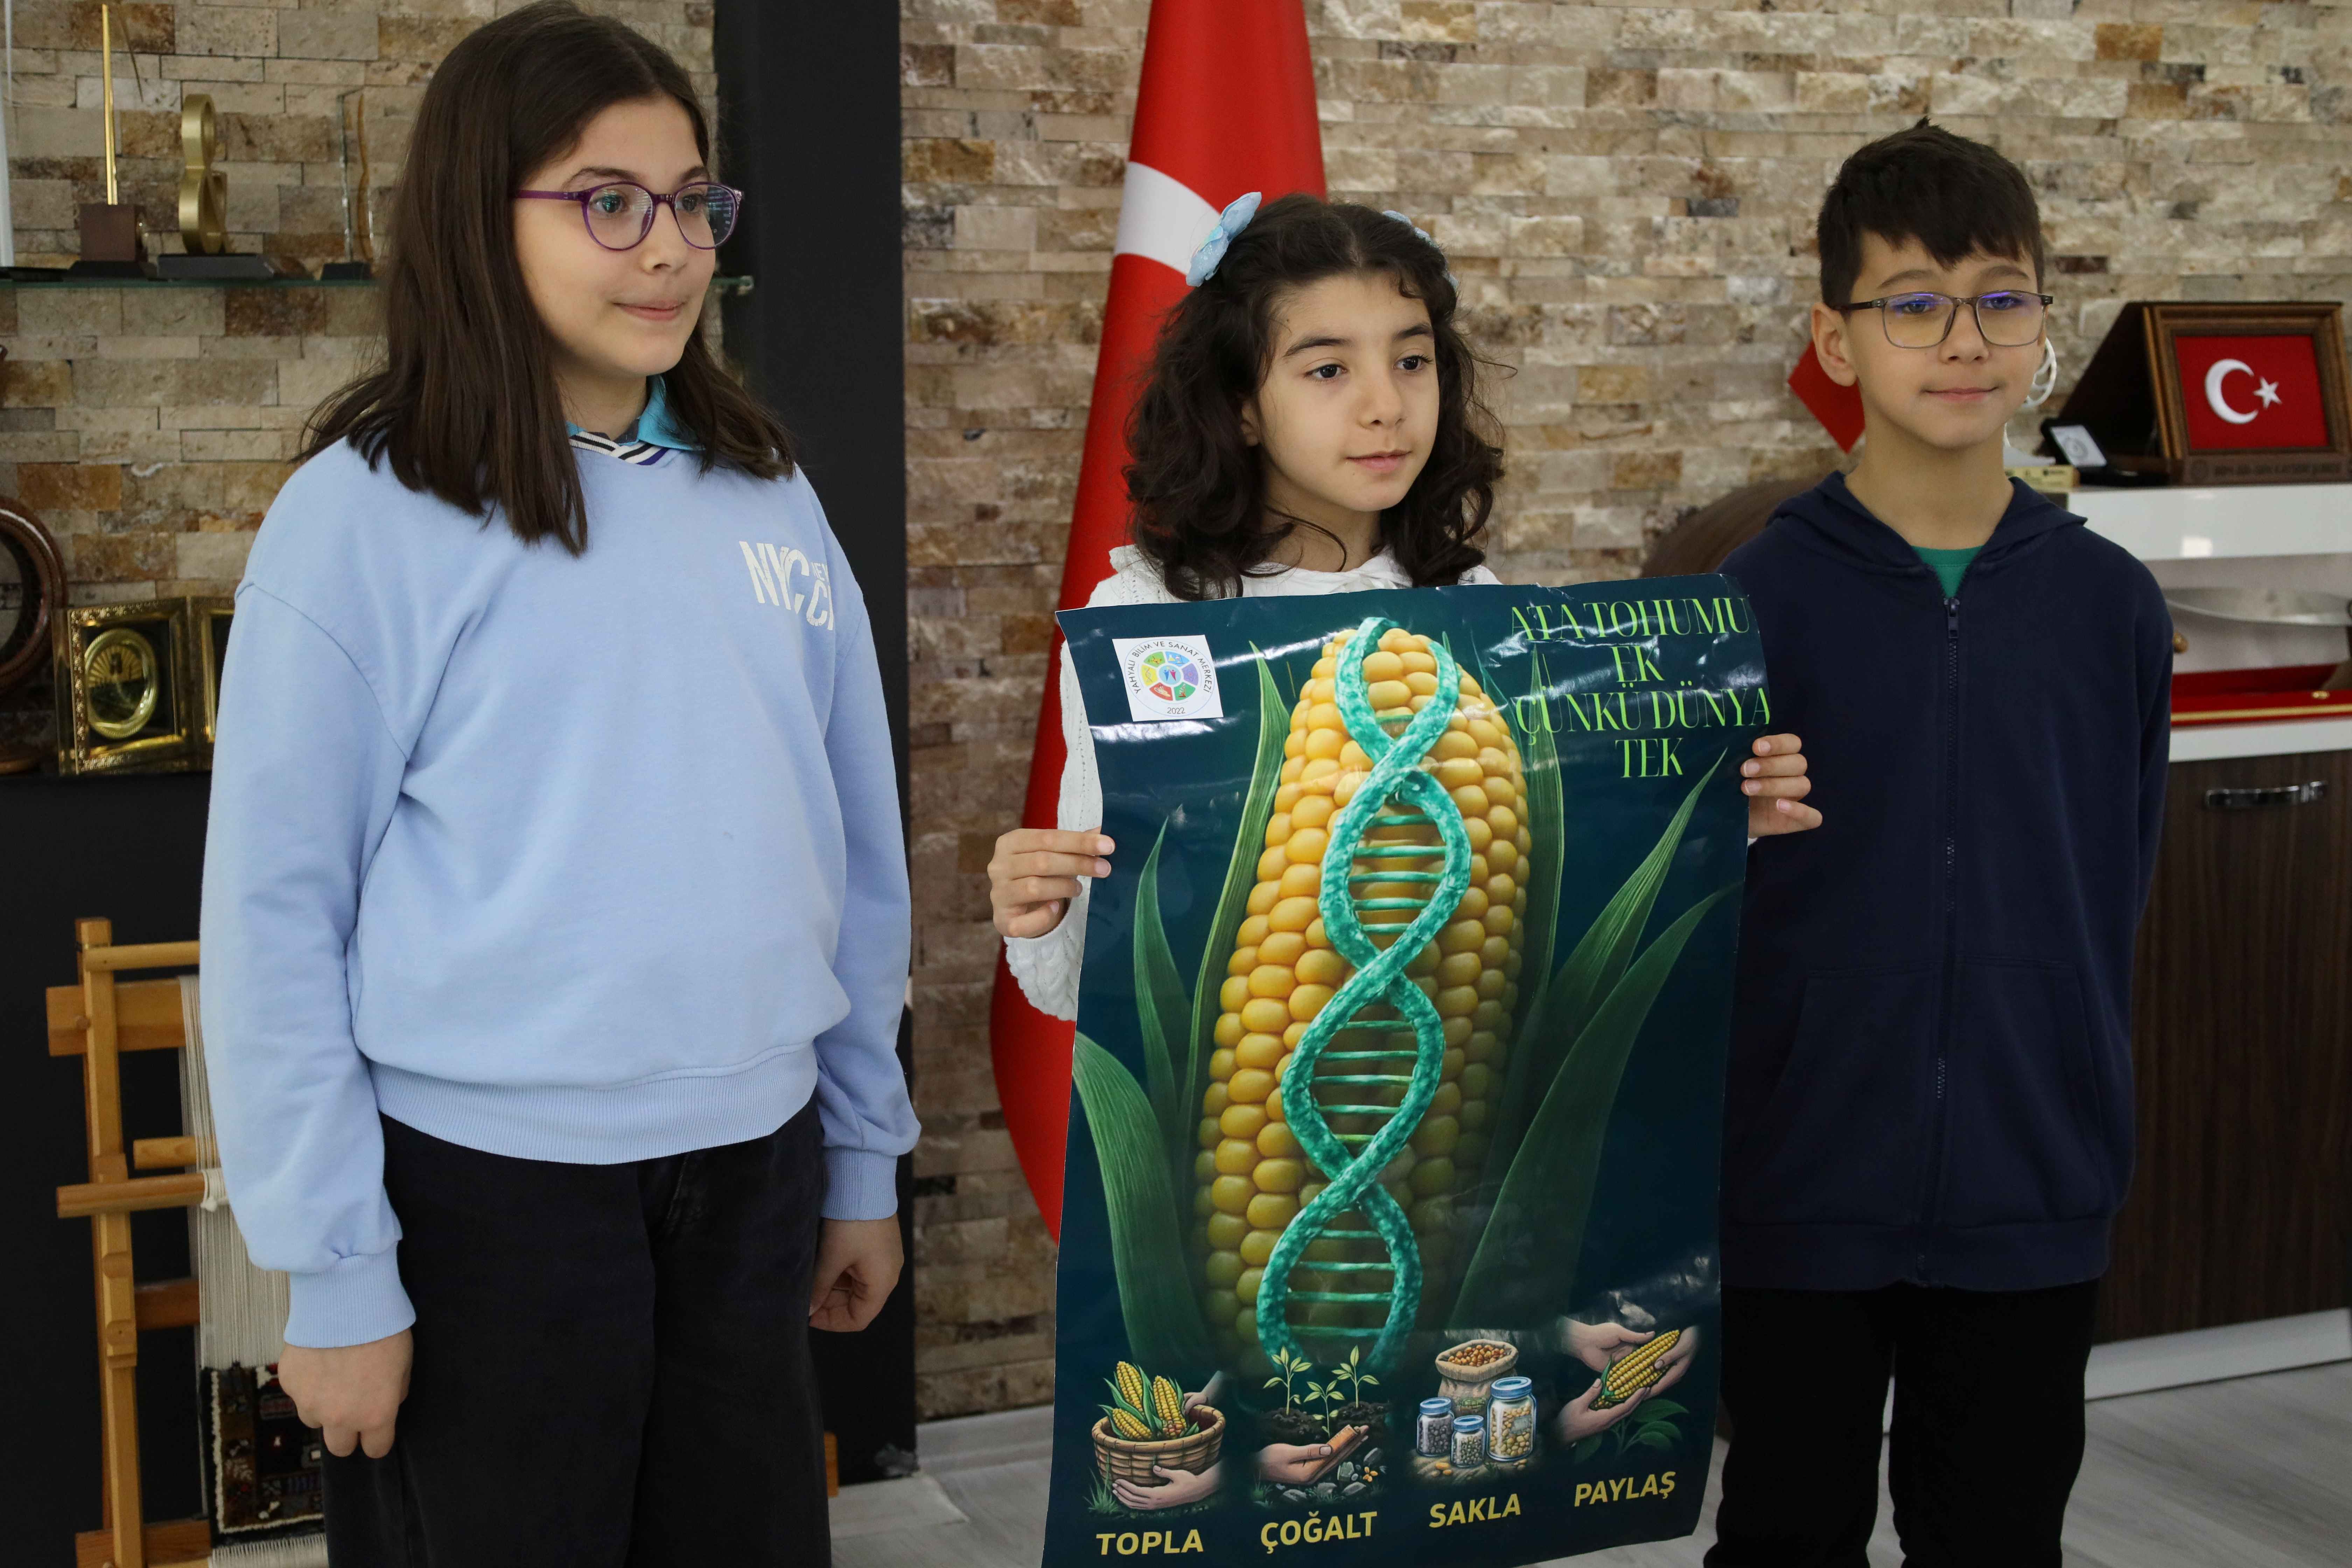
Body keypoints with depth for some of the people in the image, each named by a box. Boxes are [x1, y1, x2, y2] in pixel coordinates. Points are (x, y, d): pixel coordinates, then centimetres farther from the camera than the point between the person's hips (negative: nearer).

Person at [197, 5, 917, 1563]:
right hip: (486, 1187, -4)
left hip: (755, 1173, 4)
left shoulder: (766, 491, 5)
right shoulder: (369, 516, -8)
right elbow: (277, 919, -8)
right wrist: (334, 1274, -8)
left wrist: (866, 1157, 12)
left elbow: (856, 854, 10)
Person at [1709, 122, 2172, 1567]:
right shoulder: (1759, 601, -8)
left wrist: (2092, 1133, 7)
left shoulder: (2112, 606, -1)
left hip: (2031, 1205, 2)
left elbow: (2118, 893, 6)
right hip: (1803, 1199, -2)